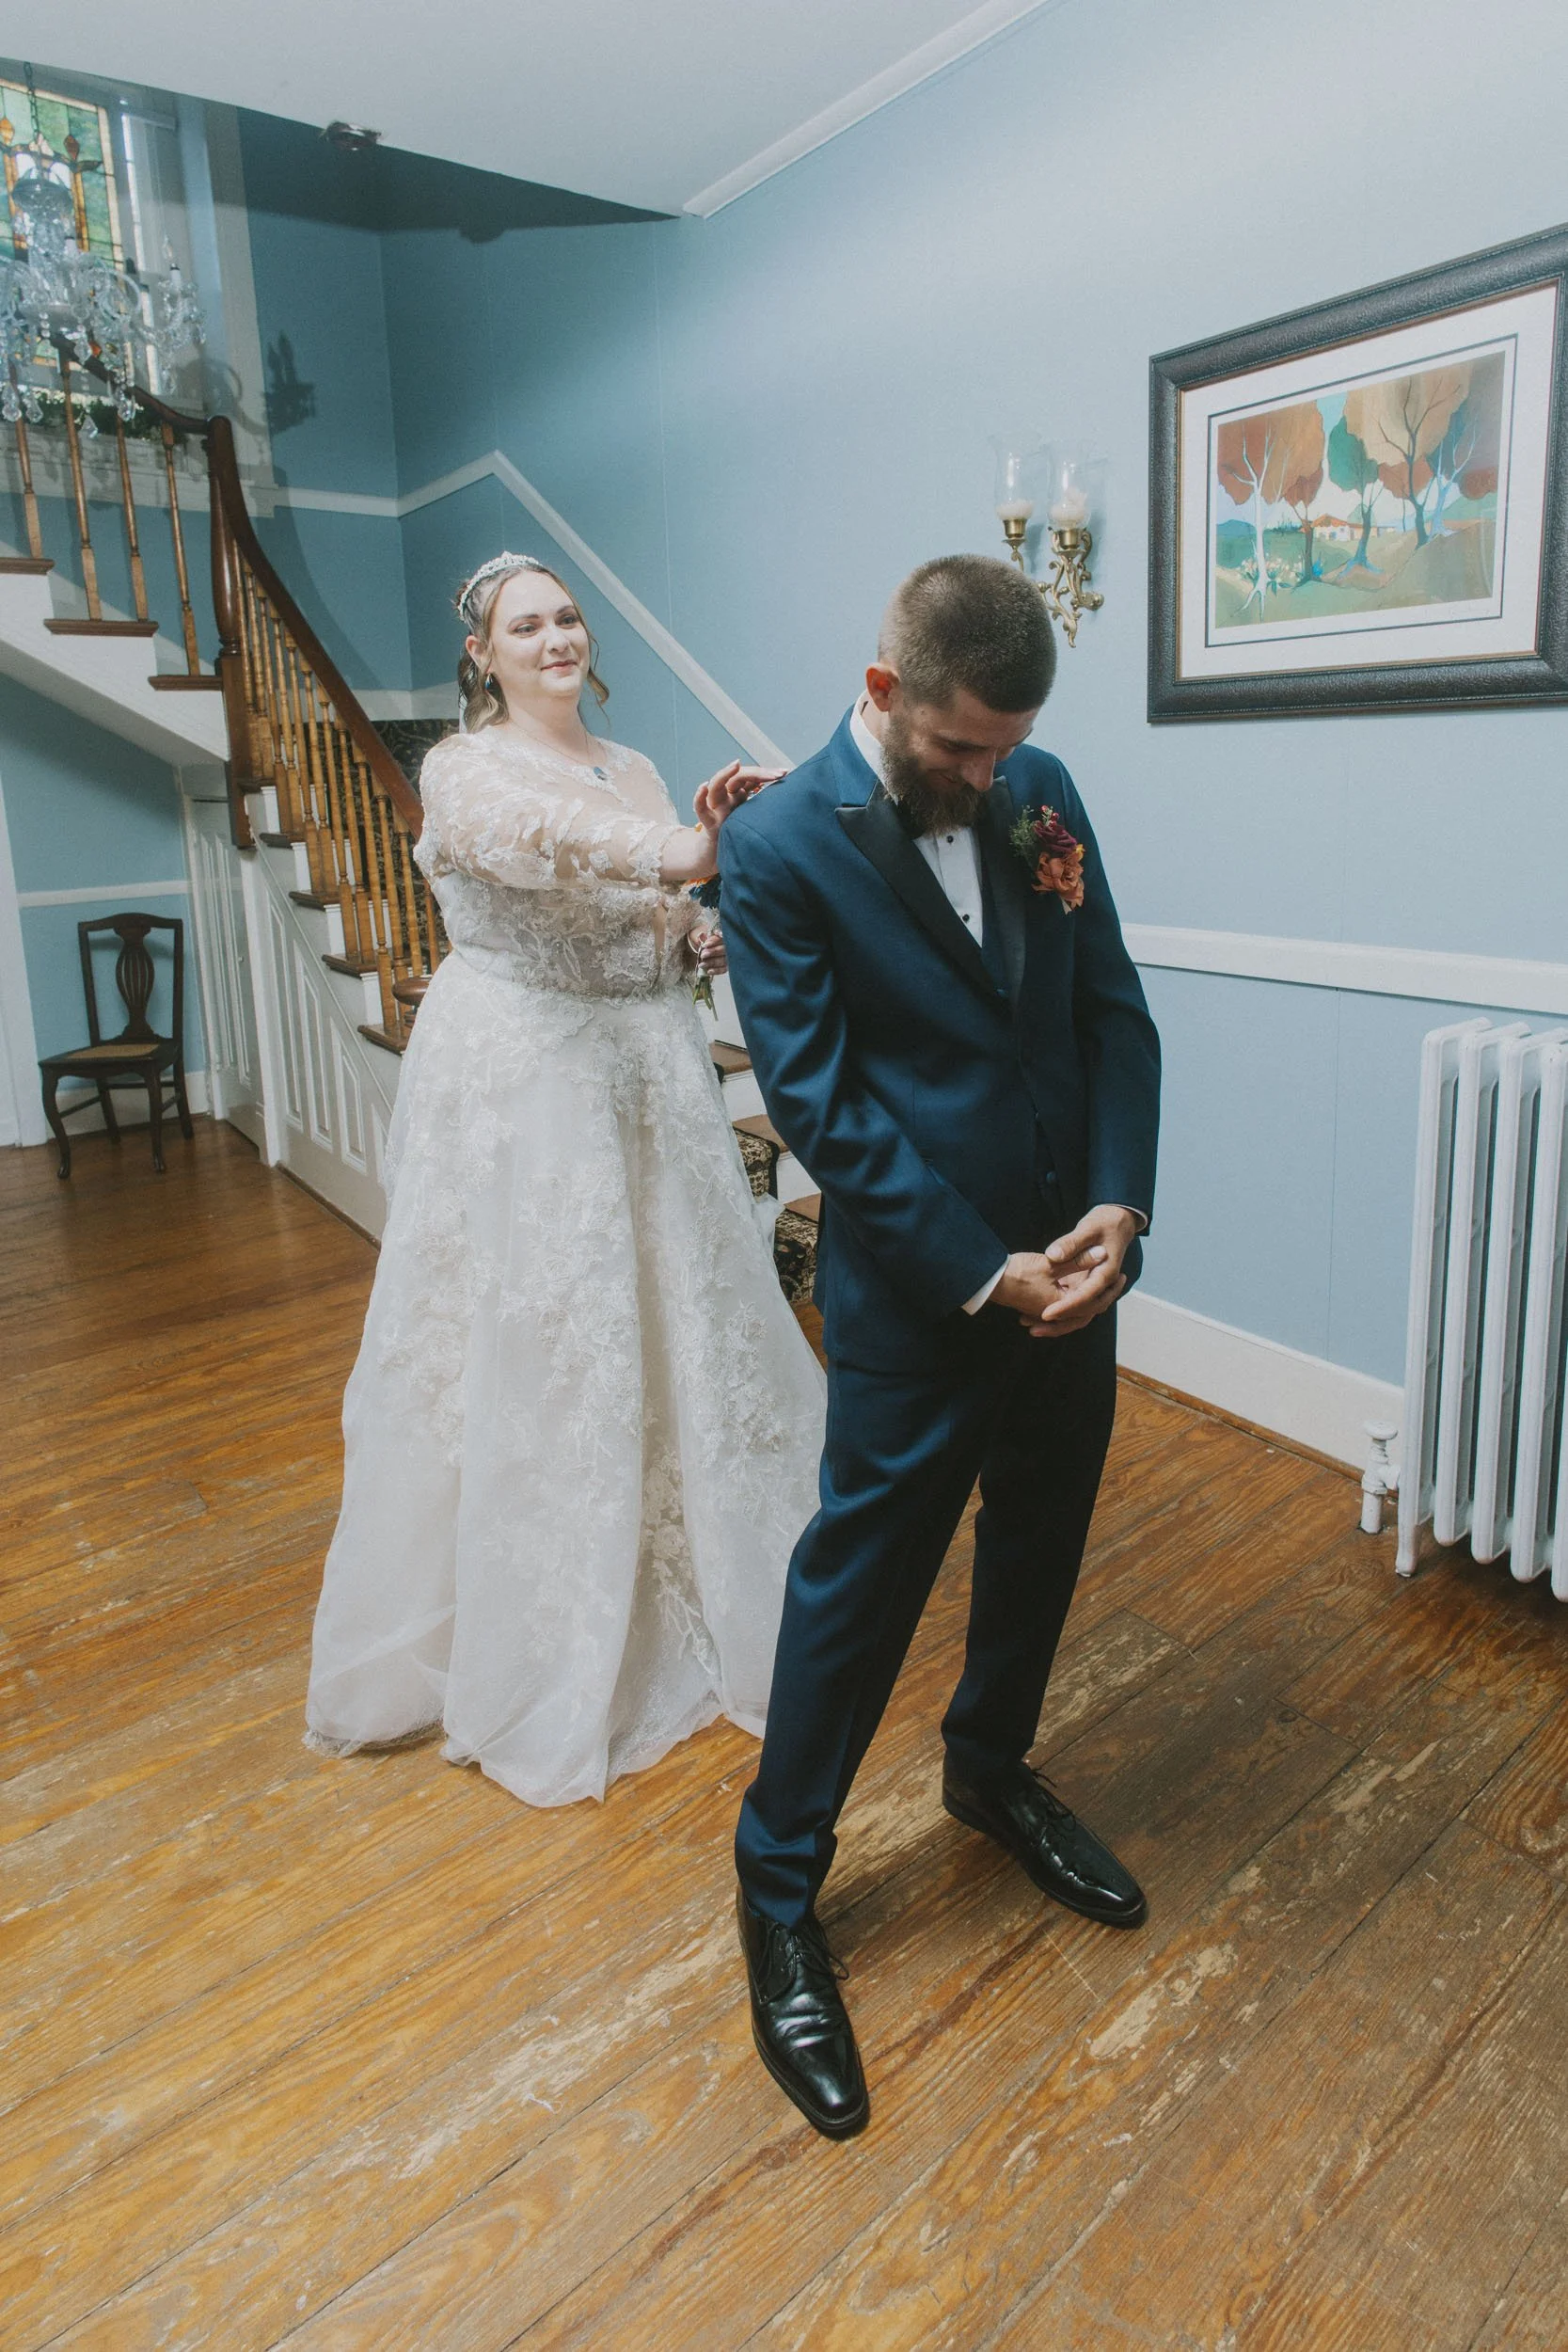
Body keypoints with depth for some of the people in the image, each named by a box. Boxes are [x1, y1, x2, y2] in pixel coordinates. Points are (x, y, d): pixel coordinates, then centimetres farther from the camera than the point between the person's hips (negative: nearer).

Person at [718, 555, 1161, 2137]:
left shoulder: (1040, 791, 3)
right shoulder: (780, 846, -13)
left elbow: (1113, 1009, 4)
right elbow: (819, 1103, -16)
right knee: (860, 1580, 5)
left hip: (1072, 1266, 6)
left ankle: (991, 1771, 49)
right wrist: (984, 1276, -17)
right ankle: (779, 1896, 26)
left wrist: (1117, 1205, -9)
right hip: (917, 1295, -6)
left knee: (1042, 1544, 21)